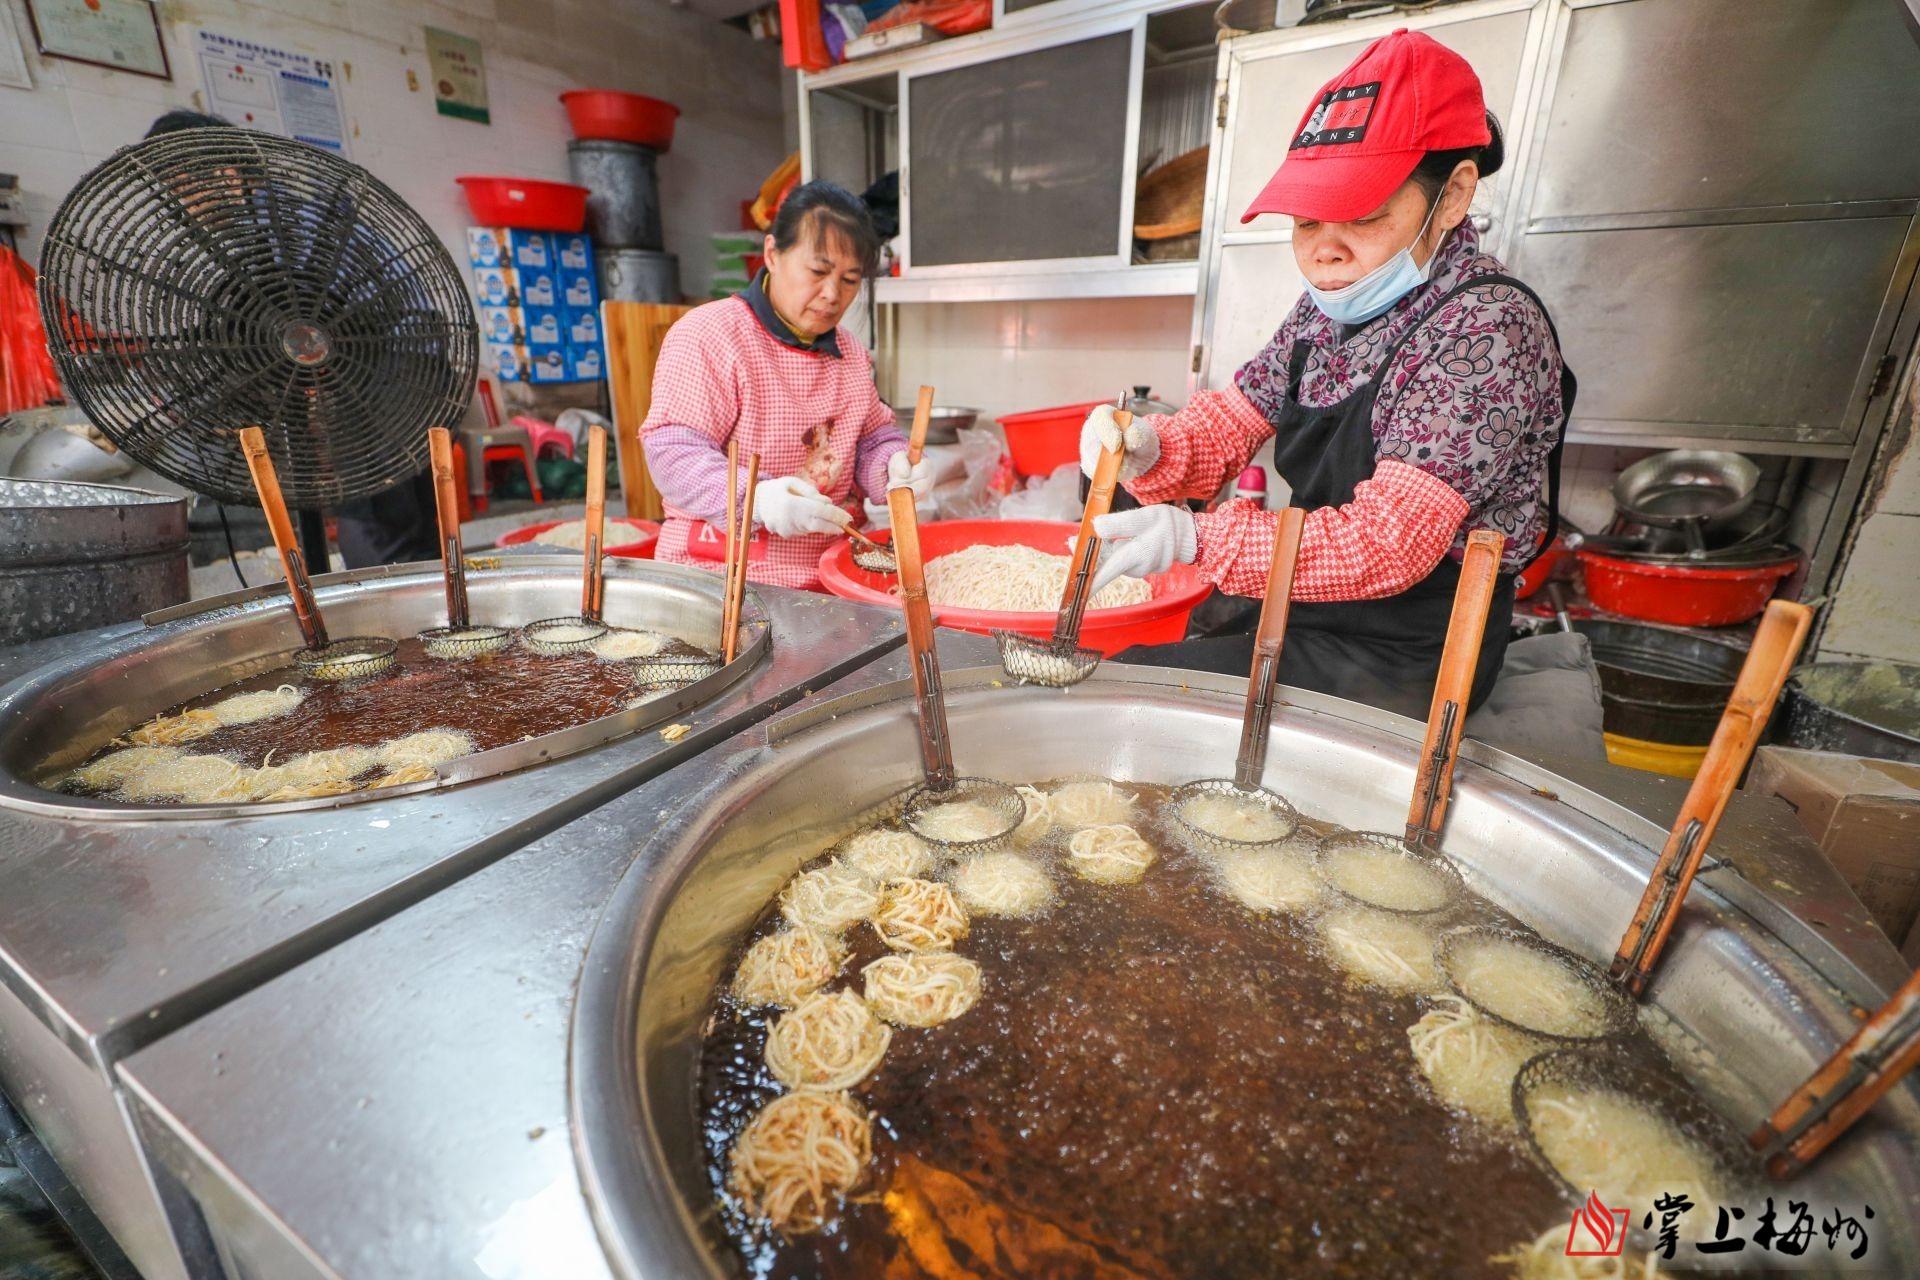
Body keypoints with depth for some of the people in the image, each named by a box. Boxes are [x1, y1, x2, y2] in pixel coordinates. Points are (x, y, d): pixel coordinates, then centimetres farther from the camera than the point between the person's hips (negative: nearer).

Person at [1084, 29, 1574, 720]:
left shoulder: (1488, 330, -21)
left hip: (1402, 663, -7)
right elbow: (1230, 420, 6)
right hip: (1307, 612, 7)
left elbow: (1386, 543, -27)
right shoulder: (1332, 307, 3)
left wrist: (1194, 538, -34)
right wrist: (1148, 448, -17)